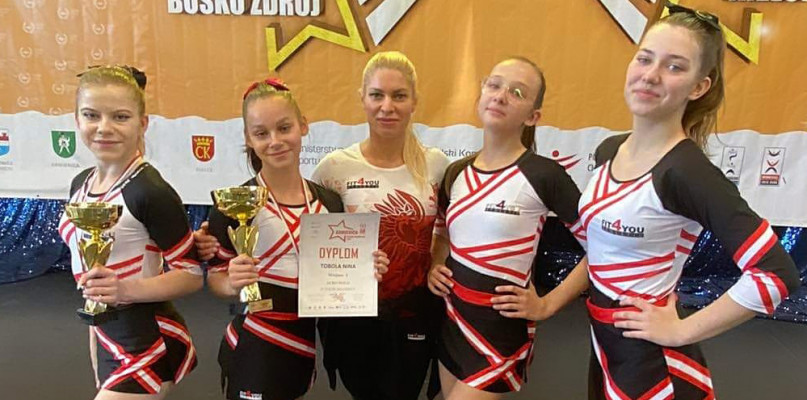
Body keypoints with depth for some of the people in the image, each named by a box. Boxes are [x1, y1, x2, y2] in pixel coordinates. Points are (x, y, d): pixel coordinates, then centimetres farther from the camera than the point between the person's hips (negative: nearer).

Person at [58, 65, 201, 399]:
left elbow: (191, 275, -16)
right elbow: (90, 264, 13)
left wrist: (127, 289, -31)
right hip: (107, 342, 8)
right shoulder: (80, 184, 4)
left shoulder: (152, 192, -21)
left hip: (147, 346, -7)